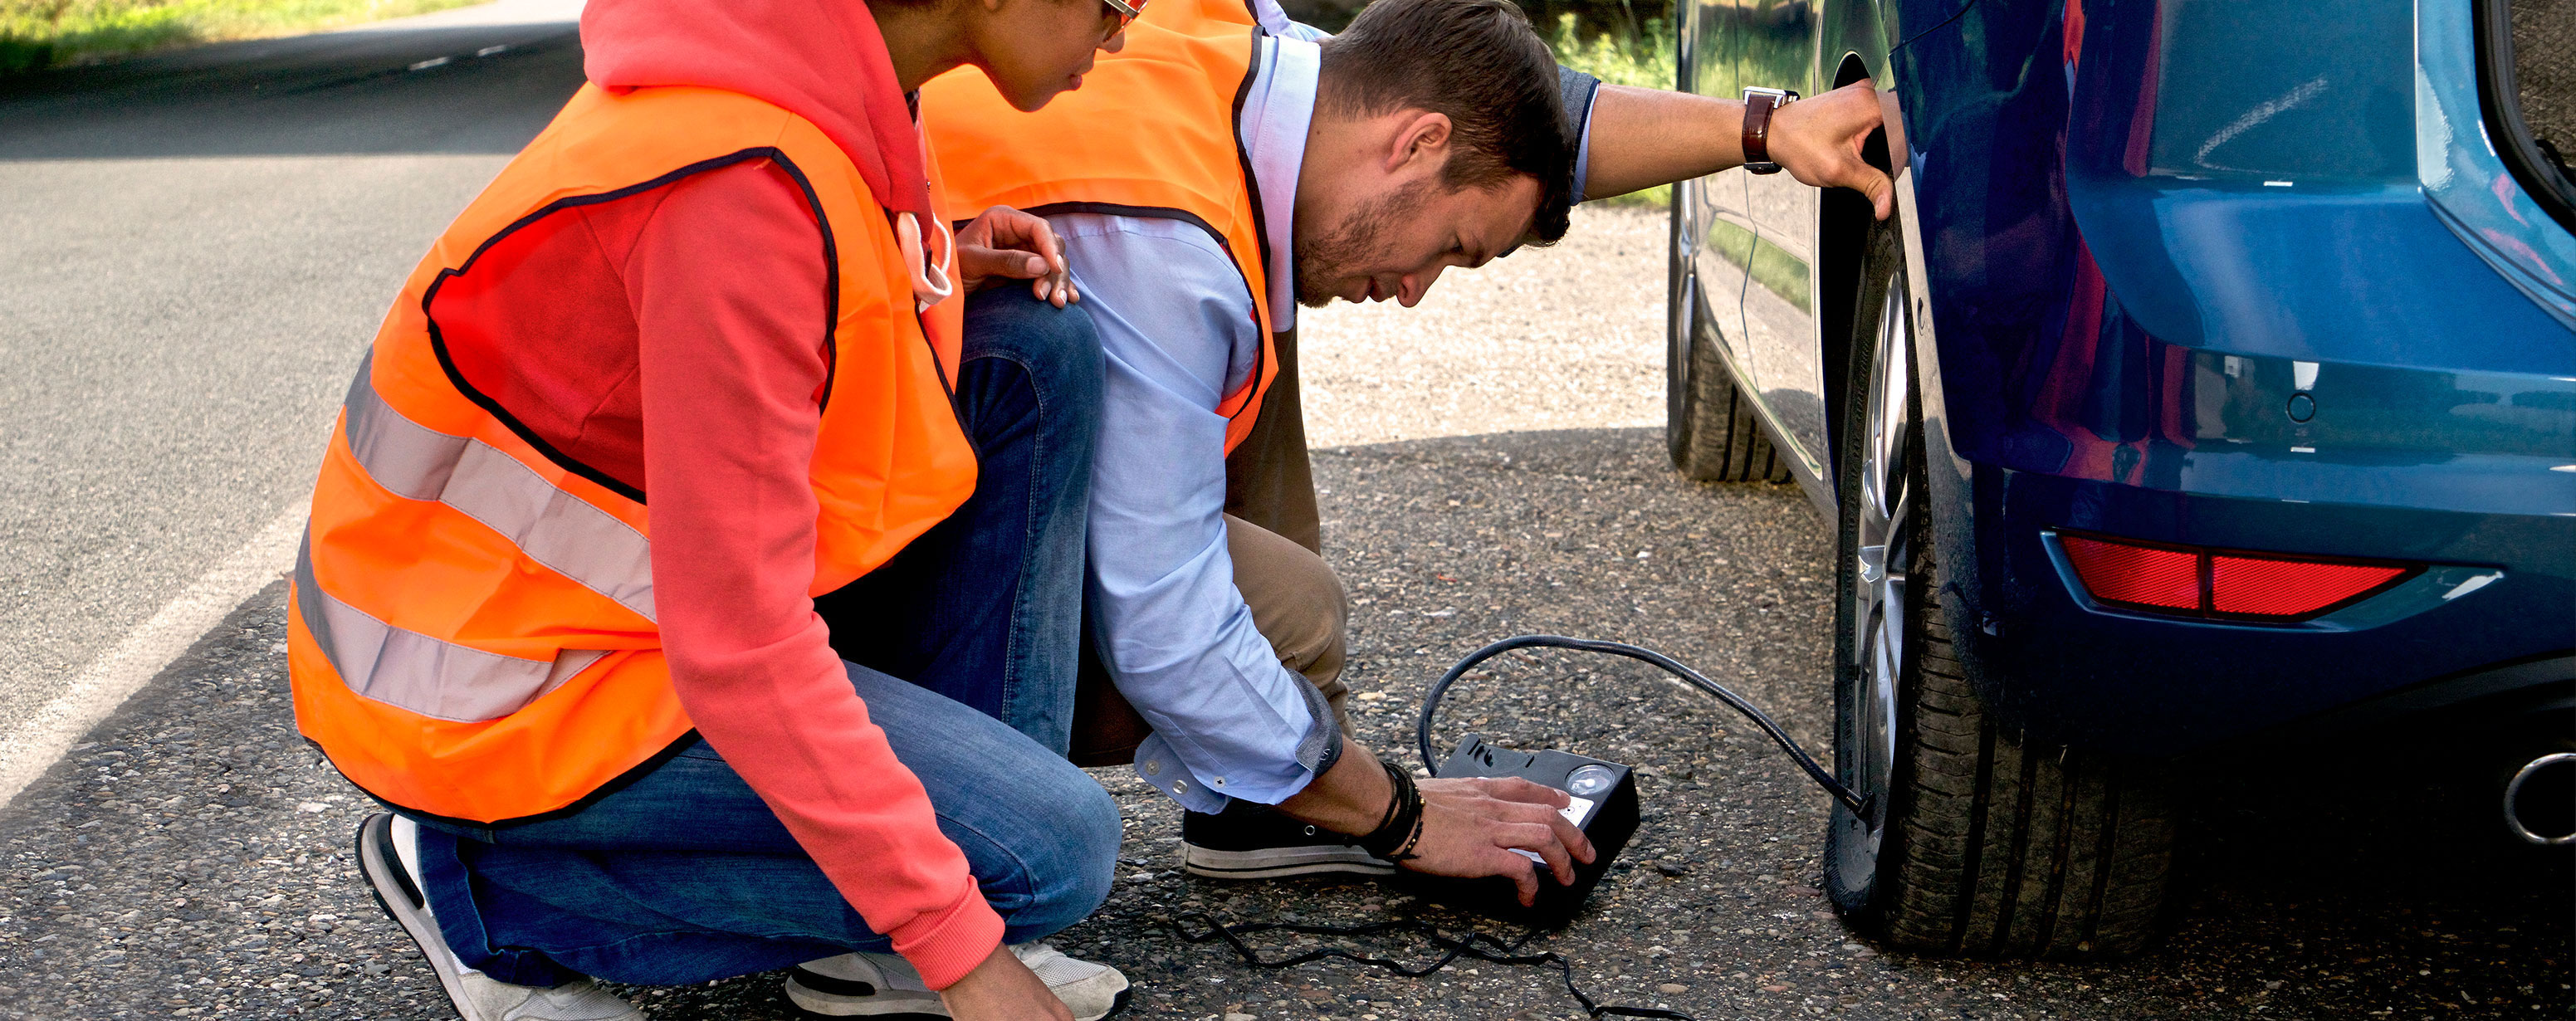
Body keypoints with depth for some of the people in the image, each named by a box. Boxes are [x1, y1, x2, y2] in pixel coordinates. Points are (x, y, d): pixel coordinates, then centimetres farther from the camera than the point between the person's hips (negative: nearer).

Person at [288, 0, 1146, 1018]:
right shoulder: (746, 183, -31)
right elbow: (741, 647, -30)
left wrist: (930, 276, -2)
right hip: (503, 686, -9)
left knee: (1039, 353, -1)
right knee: (1052, 848, -13)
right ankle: (490, 886, -1)